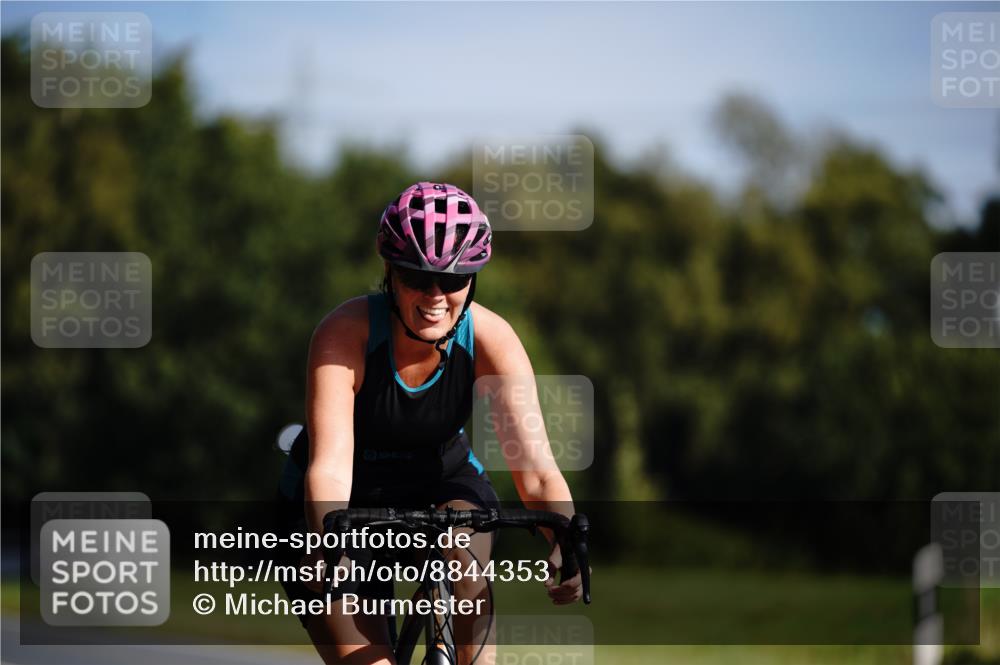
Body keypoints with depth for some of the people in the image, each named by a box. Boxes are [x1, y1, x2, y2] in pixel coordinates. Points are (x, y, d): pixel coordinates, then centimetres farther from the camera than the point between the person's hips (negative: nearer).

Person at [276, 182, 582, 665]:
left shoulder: (490, 338, -23)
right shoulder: (345, 332, -29)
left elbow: (535, 467, -30)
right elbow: (329, 463, -38)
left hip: (439, 484, 1)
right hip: (353, 497, -1)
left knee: (464, 550, -33)